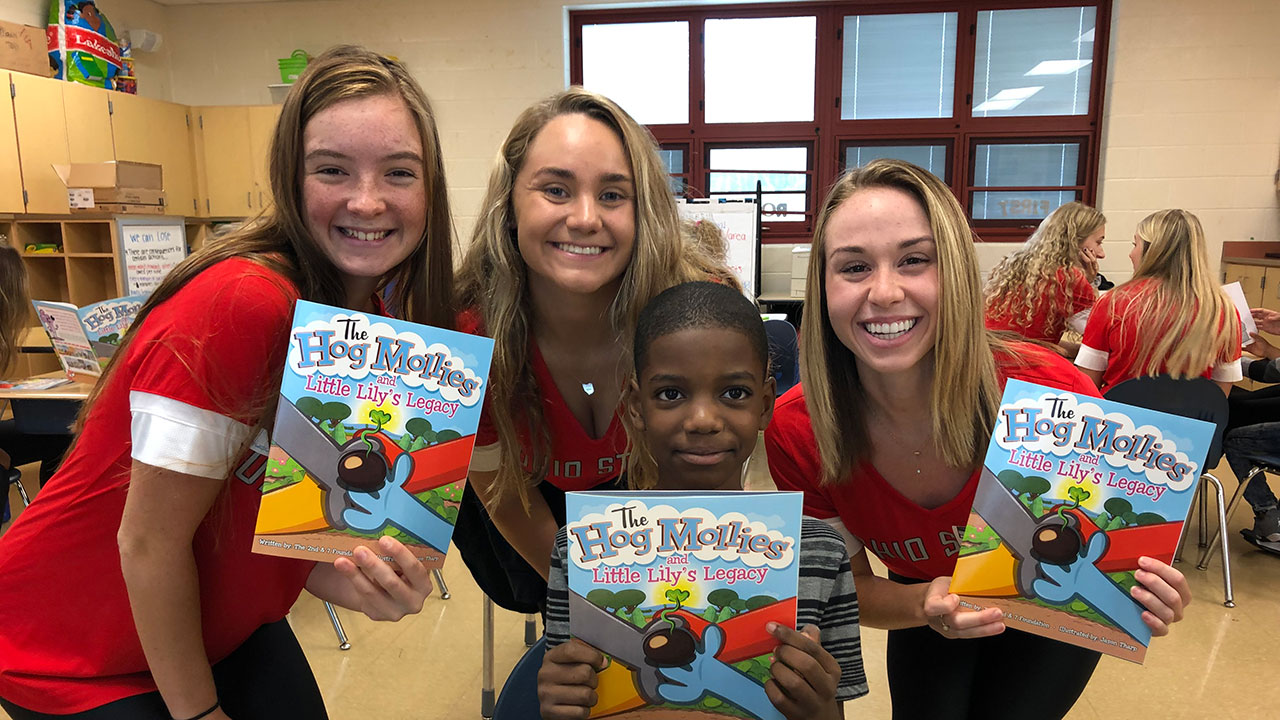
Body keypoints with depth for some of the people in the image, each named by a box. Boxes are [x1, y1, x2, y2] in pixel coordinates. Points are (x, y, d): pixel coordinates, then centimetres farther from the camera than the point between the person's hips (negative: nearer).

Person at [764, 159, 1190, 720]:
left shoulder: (1051, 391, -34)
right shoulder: (796, 432, -29)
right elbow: (848, 584, -14)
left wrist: (1148, 593, -36)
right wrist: (925, 604, -34)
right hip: (924, 606, 1)